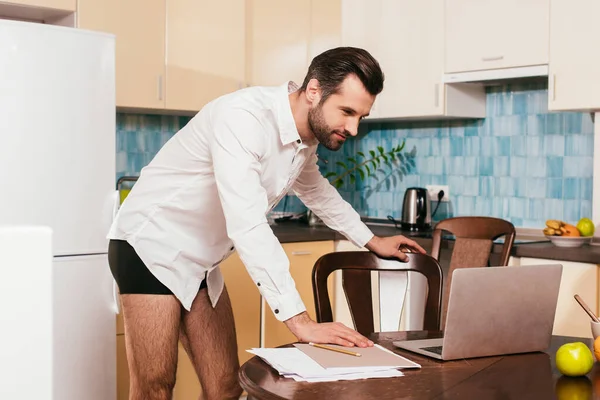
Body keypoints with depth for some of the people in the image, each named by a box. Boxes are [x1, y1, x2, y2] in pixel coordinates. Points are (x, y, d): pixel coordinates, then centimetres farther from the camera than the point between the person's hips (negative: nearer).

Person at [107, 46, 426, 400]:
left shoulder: (307, 135, 1)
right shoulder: (244, 118, -28)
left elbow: (316, 190, 24)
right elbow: (247, 226, -37)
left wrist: (372, 241, 29)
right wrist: (301, 322, -39)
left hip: (200, 261, 8)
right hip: (151, 246, -8)